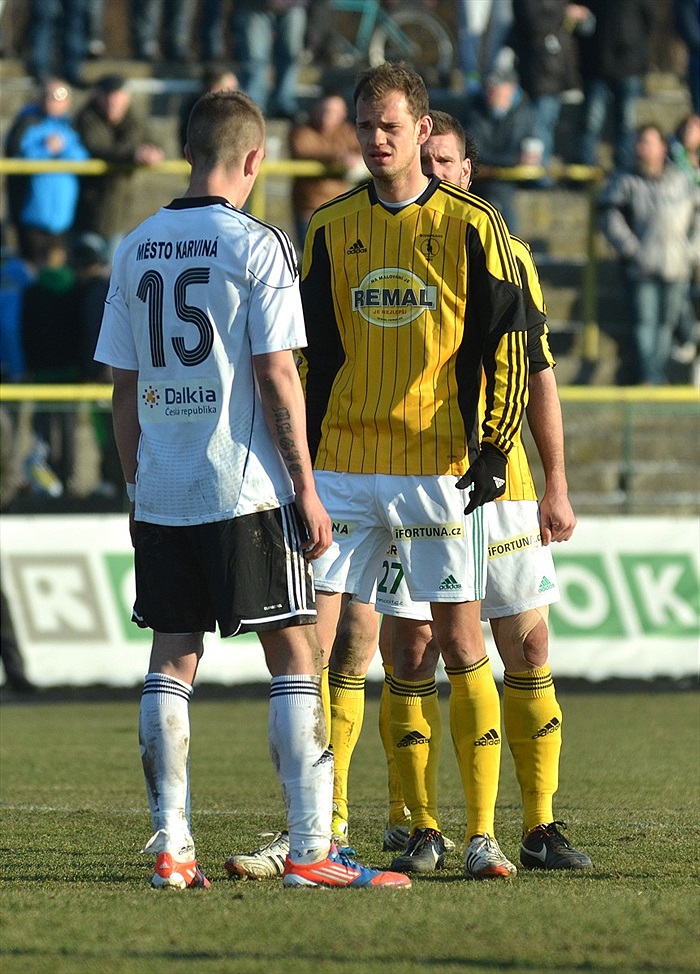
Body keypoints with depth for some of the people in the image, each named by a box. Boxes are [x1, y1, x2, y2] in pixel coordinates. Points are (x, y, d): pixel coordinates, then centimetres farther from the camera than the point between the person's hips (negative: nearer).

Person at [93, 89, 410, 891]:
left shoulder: (136, 249, 8)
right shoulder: (257, 246, -7)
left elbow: (124, 387, 10)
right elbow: (276, 378, -11)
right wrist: (306, 489, -6)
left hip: (161, 493, 5)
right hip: (246, 492, -5)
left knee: (172, 660, 8)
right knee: (293, 655, 0)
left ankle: (170, 847, 5)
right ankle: (311, 848, -3)